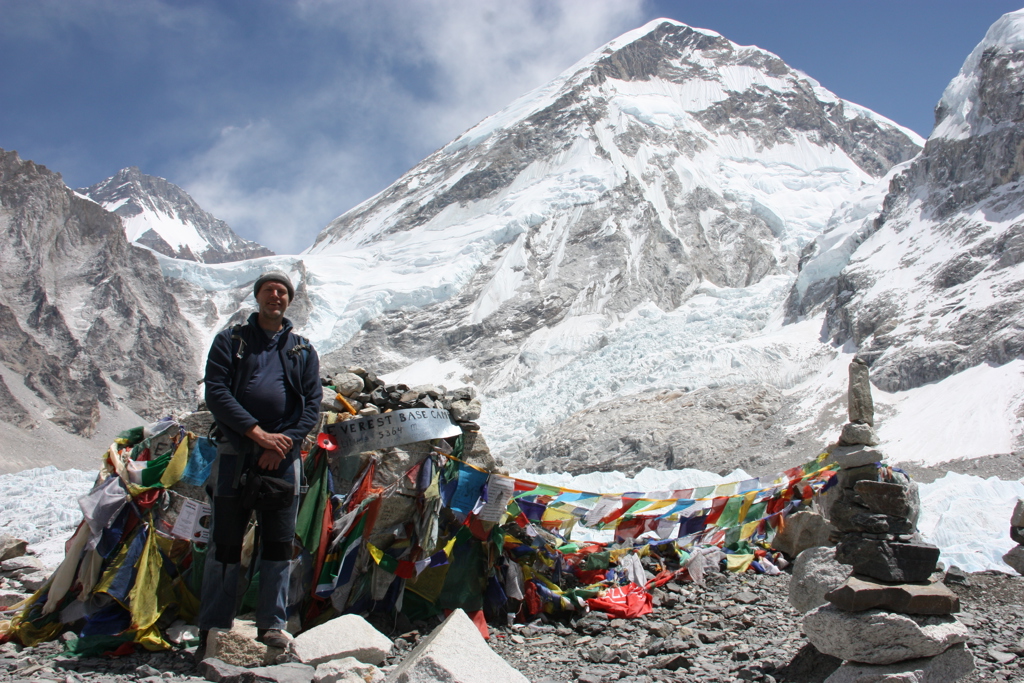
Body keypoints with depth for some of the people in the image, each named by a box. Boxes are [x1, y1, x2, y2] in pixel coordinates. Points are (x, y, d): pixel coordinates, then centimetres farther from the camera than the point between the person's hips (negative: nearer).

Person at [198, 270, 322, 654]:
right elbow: (215, 392, -4)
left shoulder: (302, 351, 14)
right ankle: (214, 629, 10)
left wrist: (284, 443, -10)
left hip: (284, 457, 2)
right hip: (235, 453, -1)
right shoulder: (230, 341, 8)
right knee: (226, 542, 1)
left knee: (279, 543, 4)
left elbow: (312, 405, 6)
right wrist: (258, 433, -14)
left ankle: (272, 624, 14)